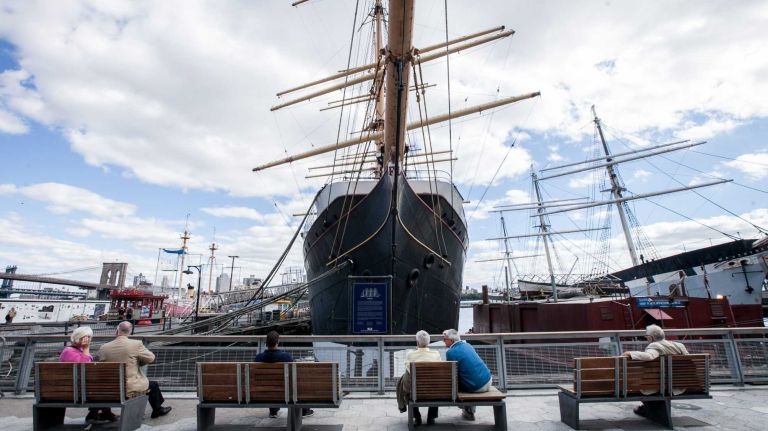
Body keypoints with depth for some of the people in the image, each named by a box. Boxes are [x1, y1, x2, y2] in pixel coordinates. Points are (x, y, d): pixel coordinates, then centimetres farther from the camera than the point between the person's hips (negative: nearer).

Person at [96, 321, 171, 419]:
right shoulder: (136, 344, -18)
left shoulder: (103, 348, -7)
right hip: (132, 389, -4)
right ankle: (158, 410, 40)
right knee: (154, 385, 24)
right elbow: (151, 358, -7)